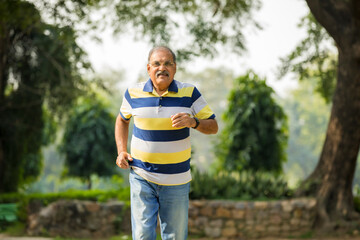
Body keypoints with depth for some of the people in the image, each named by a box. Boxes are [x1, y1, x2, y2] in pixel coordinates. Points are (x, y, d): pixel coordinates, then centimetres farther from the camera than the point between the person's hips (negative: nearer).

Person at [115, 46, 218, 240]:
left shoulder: (189, 93, -3)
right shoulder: (133, 93, 0)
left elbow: (213, 127, 1)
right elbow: (122, 120, 19)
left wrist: (193, 122, -21)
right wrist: (122, 151, 5)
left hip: (176, 180, 0)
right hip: (142, 178, 0)